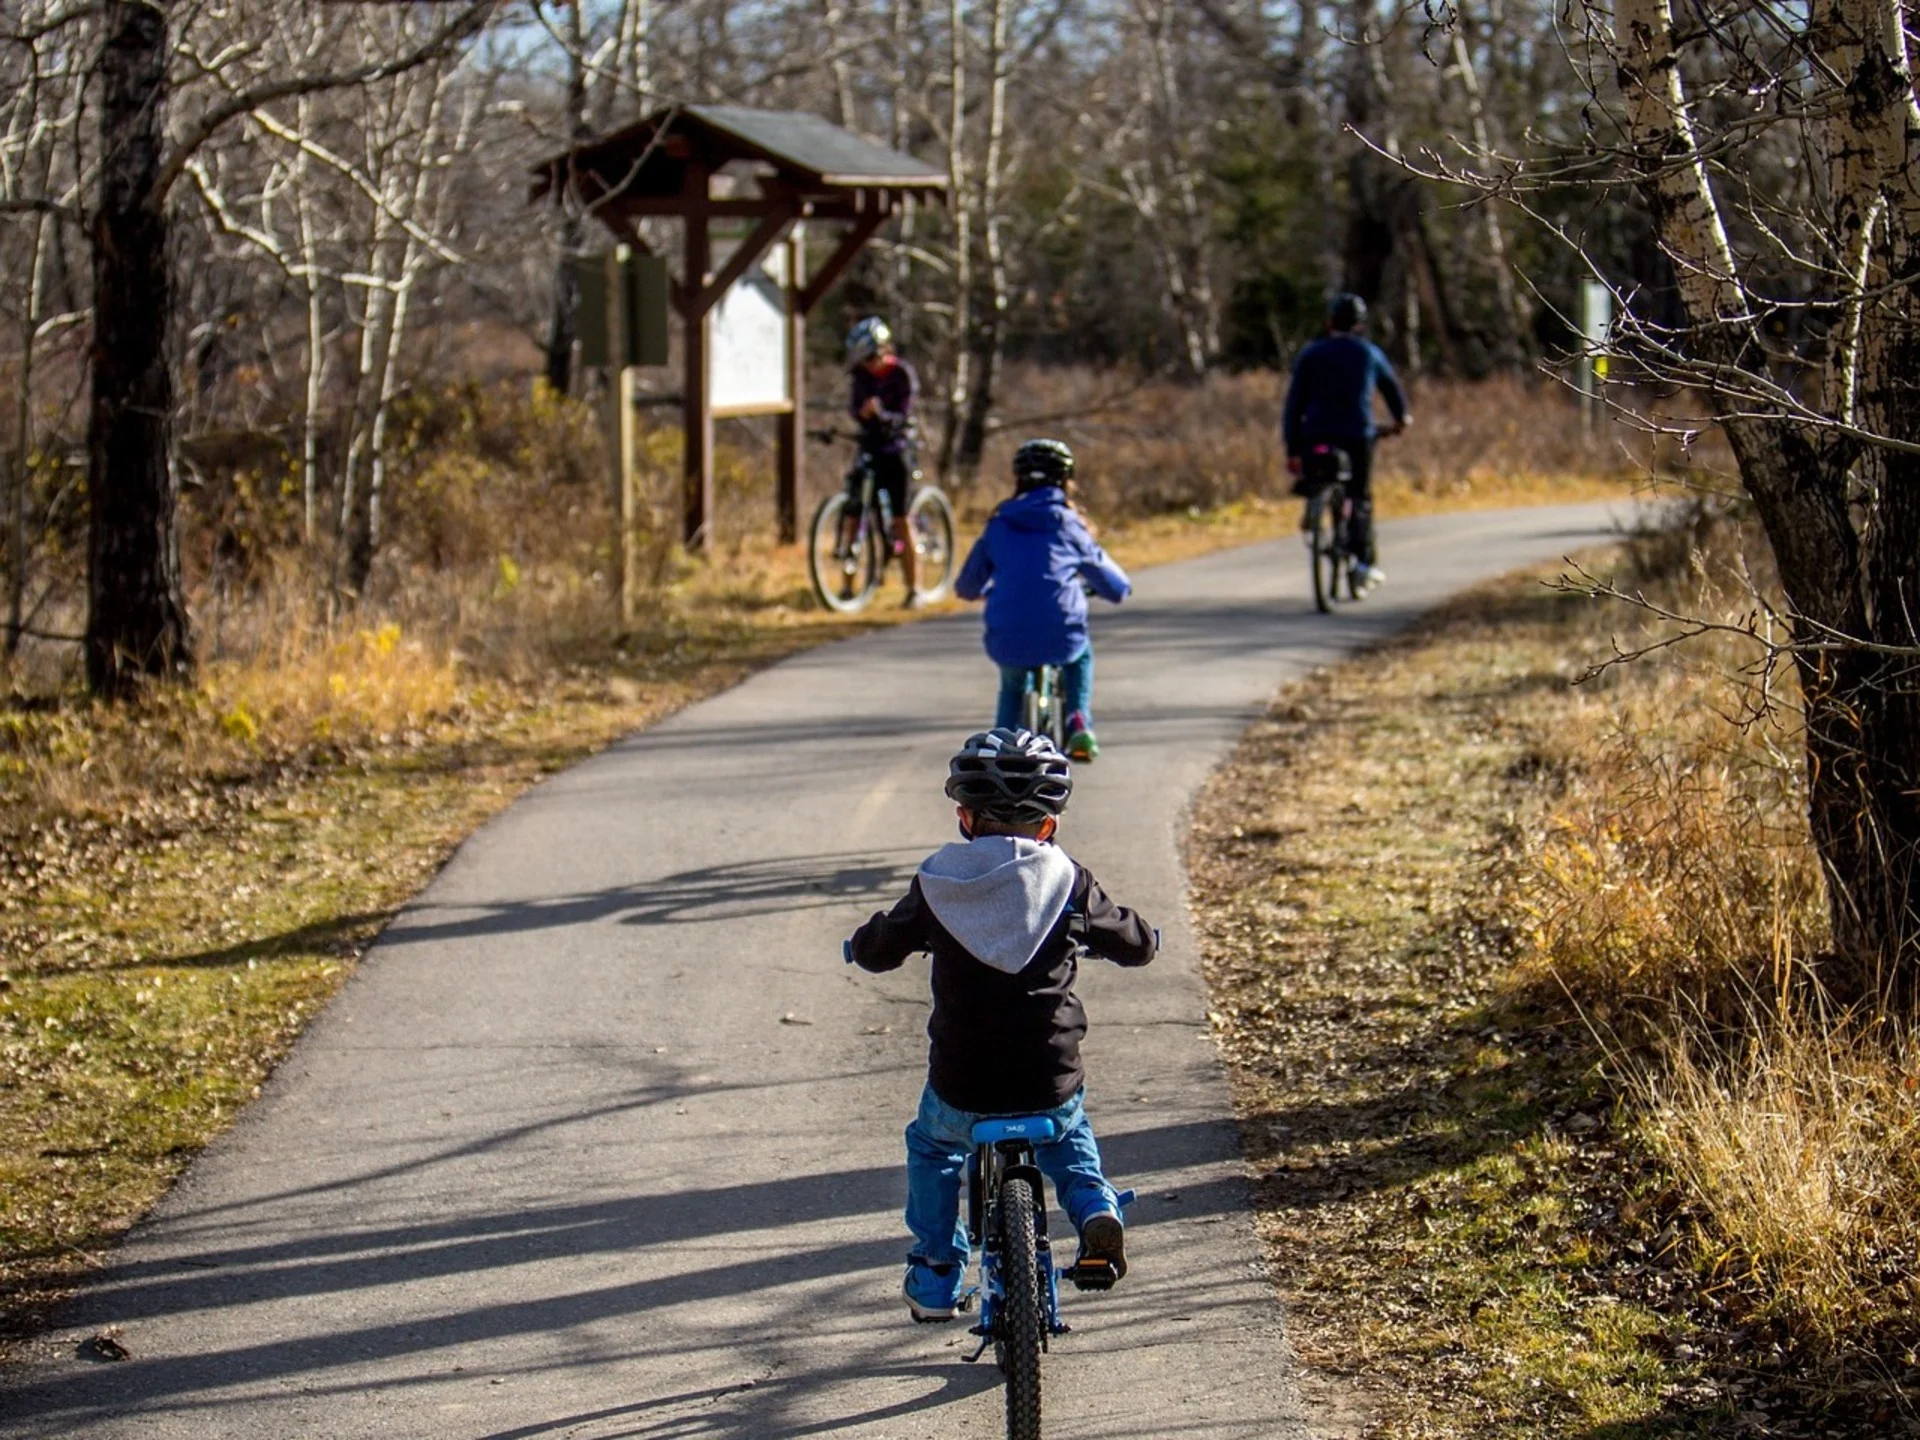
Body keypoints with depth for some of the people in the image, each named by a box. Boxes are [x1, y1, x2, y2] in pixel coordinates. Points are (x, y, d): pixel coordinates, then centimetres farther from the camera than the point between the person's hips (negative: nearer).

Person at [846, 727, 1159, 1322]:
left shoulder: (938, 882, -2)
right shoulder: (1066, 879, -2)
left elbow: (876, 949, 8)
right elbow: (1134, 942, 9)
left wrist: (865, 942, 32)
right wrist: (1143, 937, 33)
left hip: (961, 1089, -1)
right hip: (1051, 1083, 1)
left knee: (931, 1149, 31)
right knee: (1067, 1137, 34)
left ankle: (934, 1275, 31)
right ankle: (1095, 1208, 8)